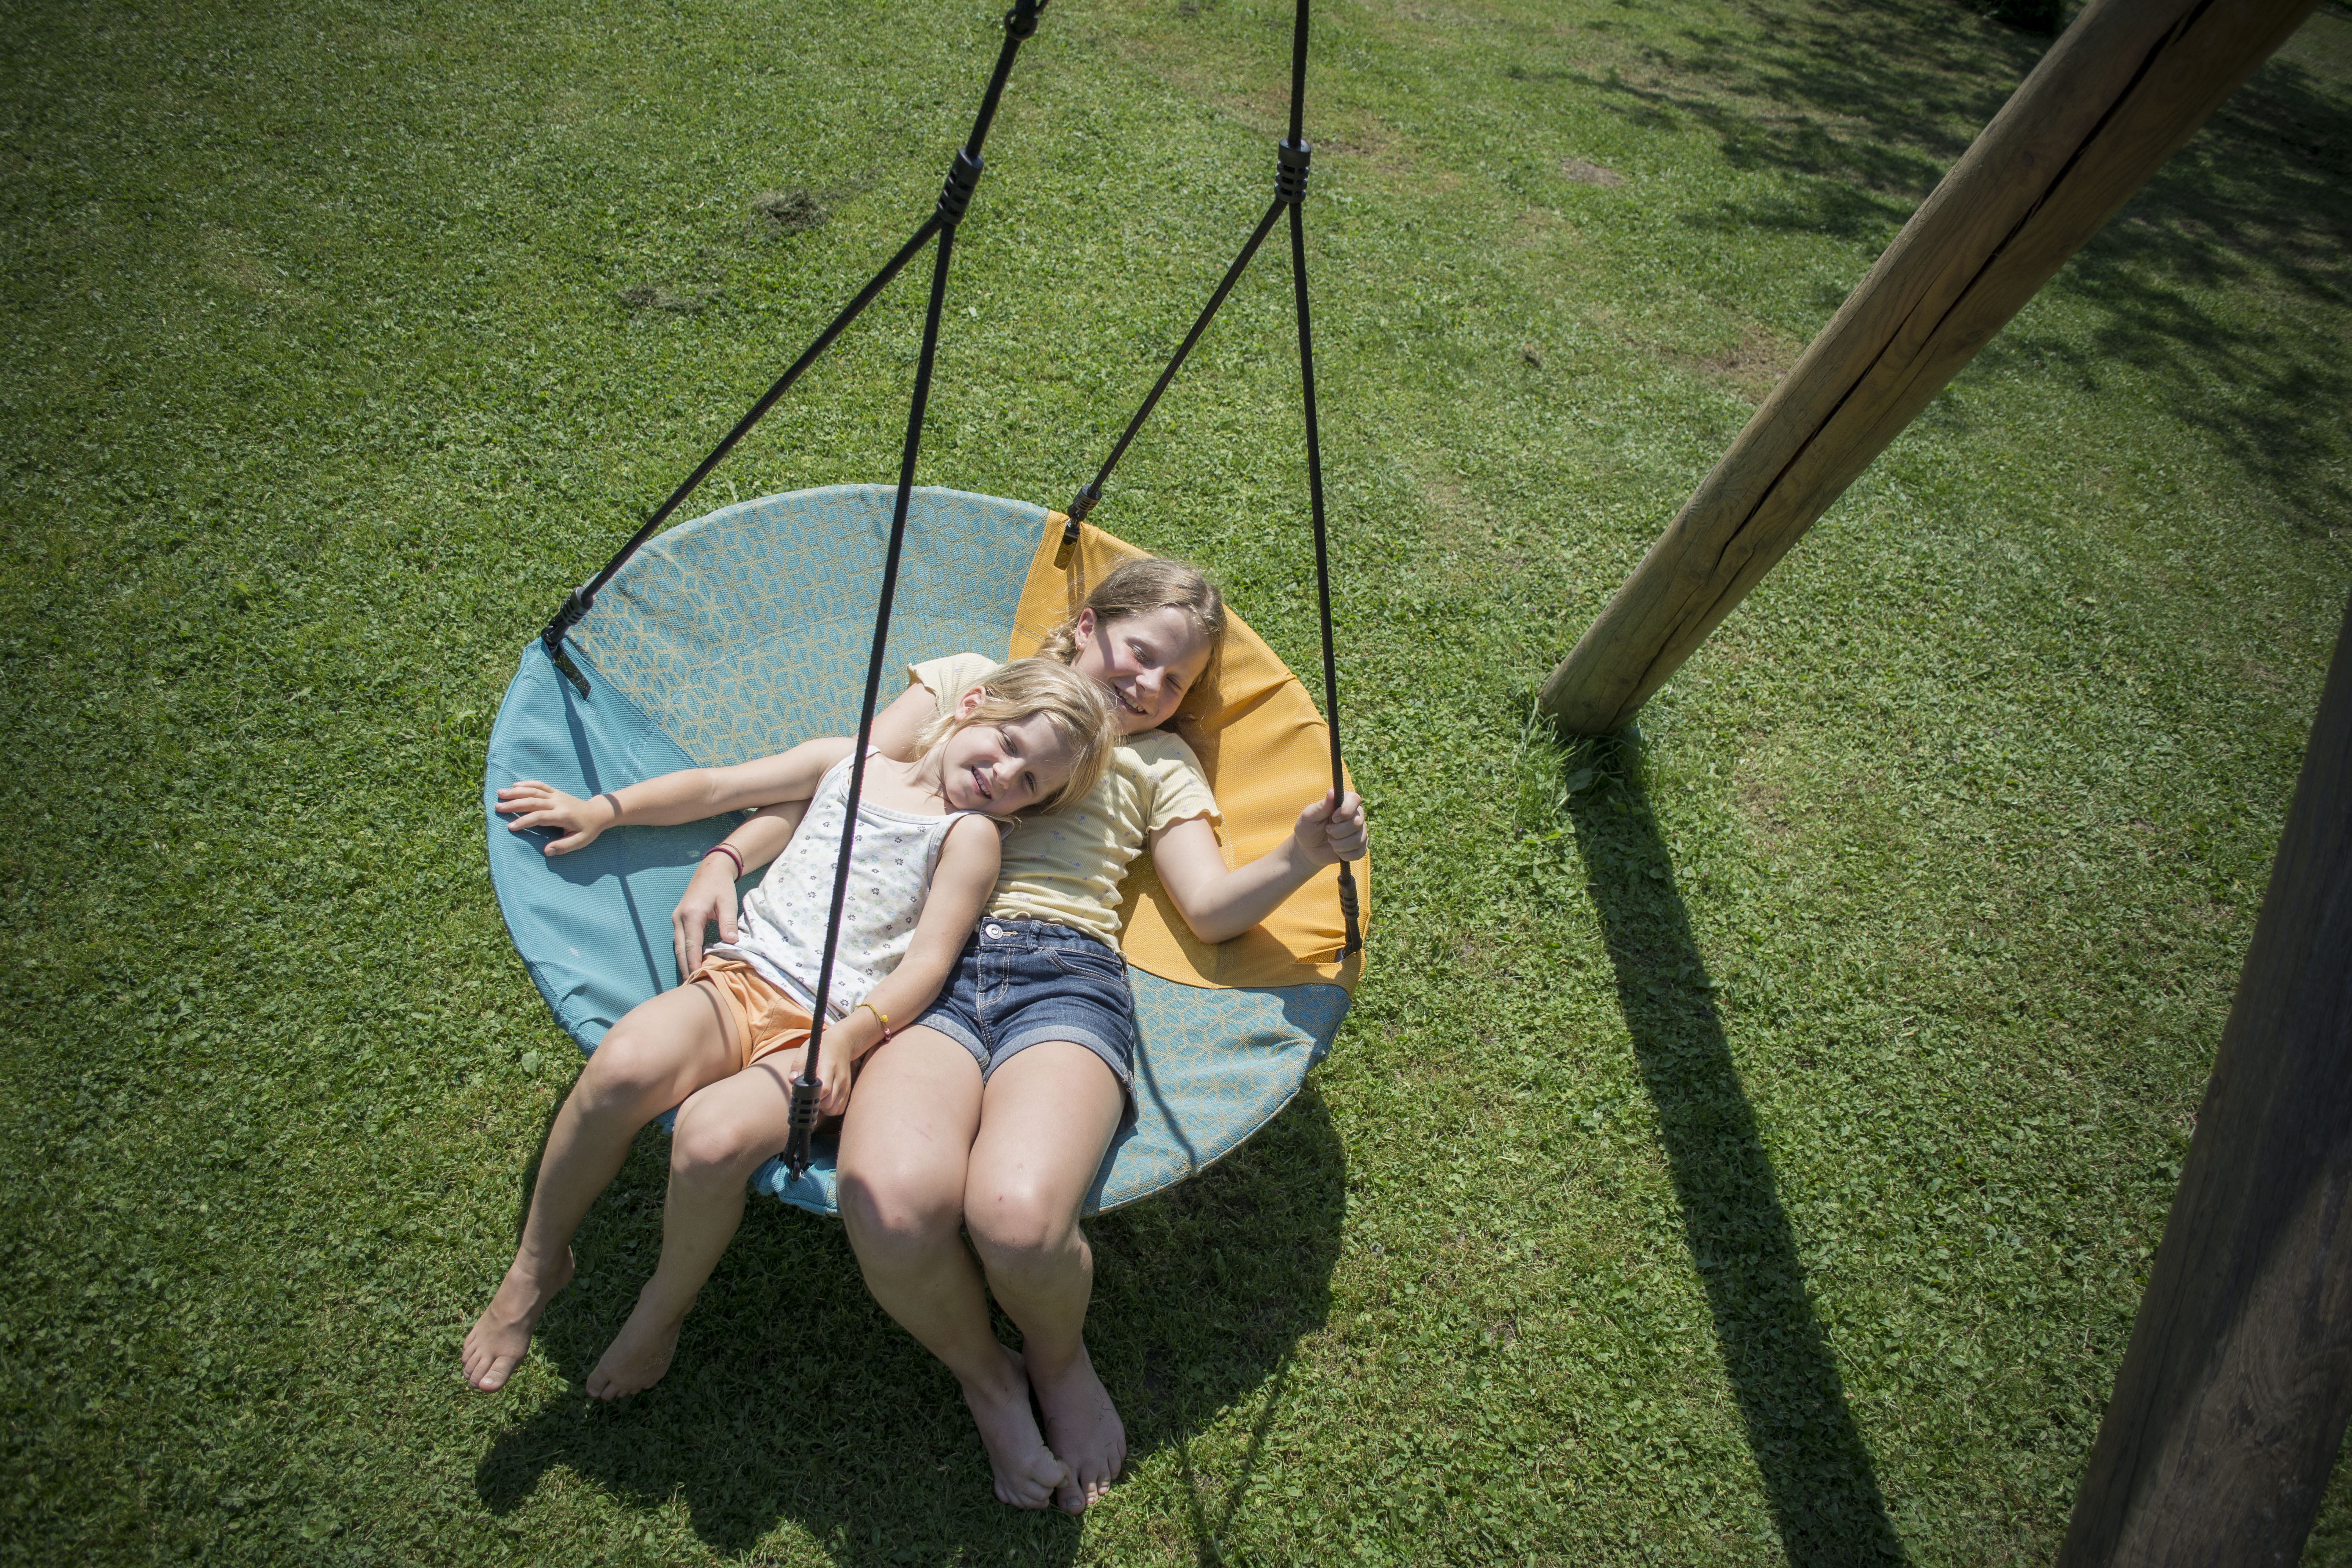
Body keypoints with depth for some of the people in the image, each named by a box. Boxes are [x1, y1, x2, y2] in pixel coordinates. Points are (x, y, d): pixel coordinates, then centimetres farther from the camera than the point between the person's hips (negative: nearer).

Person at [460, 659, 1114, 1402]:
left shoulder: (970, 834, 7)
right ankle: (537, 1265, -1)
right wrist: (602, 810, 18)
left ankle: (661, 1313, 2)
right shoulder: (847, 762, 17)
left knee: (715, 1139, -31)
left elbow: (927, 963, -3)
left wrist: (846, 1038, -17)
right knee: (627, 1064, -29)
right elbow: (716, 786, 23)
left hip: (828, 1032, -3)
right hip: (741, 978, 3)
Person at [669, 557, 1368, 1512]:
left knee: (1018, 1217, -32)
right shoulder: (969, 681, 27)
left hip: (1065, 970, 0)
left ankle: (1059, 1360, 7)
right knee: (891, 1205, -32)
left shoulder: (1161, 761, 28)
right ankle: (987, 1381, 4)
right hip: (928, 960, 0)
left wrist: (1302, 858, -5)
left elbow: (1213, 909, 16)